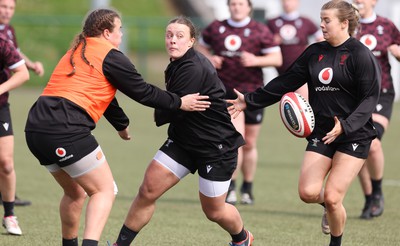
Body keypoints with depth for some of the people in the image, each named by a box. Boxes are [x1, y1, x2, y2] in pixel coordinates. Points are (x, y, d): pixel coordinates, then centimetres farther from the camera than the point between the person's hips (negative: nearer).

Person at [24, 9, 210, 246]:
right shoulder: (110, 56, 0)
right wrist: (179, 102, 17)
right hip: (67, 131, -8)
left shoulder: (76, 53, 25)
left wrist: (122, 124, 49)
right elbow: (143, 92, 5)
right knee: (104, 190, 0)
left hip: (36, 128, 8)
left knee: (75, 193, 24)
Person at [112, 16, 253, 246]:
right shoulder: (176, 65, 4)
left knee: (213, 211, 7)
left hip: (216, 147, -8)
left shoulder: (194, 70, -26)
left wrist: (157, 115, -3)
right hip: (183, 141, 8)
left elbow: (173, 111, -23)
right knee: (148, 190, -5)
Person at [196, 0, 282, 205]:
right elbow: (201, 48, 20)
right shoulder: (216, 28, 6)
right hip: (226, 90, -1)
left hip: (252, 91, 1)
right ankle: (230, 188, -11)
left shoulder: (260, 31, 1)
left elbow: (277, 58, -2)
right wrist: (209, 58, -3)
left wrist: (256, 60, -19)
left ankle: (247, 188, 28)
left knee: (249, 144, 10)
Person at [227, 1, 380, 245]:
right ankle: (331, 205, 26)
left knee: (332, 198, -11)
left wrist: (345, 125, -29)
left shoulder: (361, 55, -10)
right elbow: (286, 82, 13)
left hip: (354, 135, -5)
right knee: (308, 192, -10)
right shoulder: (315, 52, 8)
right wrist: (250, 100, 11)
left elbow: (370, 98, -15)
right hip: (321, 133, 5)